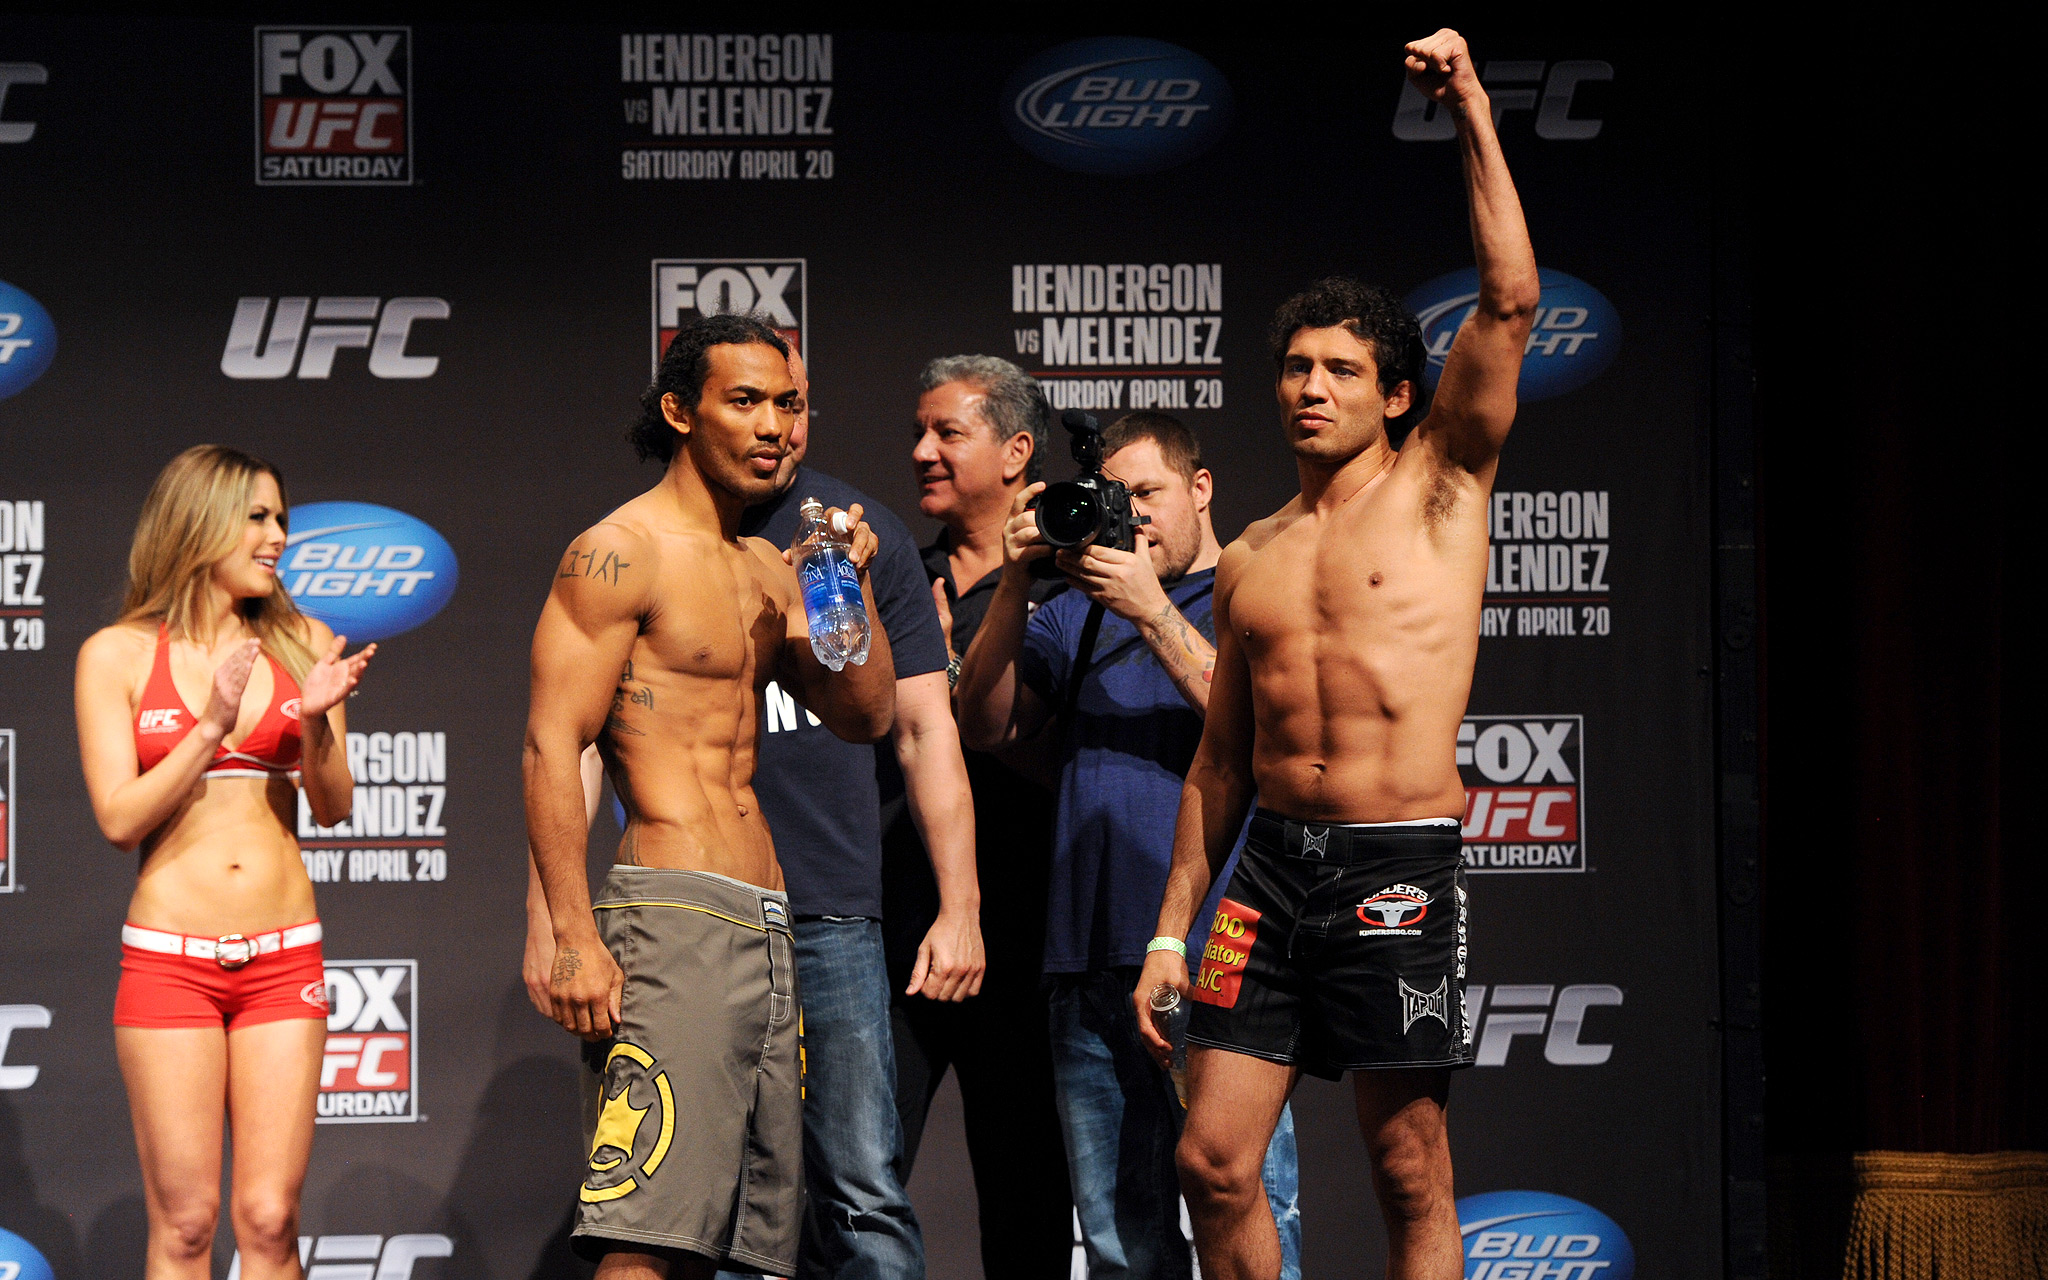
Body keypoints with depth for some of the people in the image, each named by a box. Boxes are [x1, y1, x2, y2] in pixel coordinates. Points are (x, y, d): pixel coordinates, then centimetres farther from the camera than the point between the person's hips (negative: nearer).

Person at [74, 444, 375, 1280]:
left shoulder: (302, 644, 9)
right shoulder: (117, 655, 2)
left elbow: (333, 807, 5)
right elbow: (120, 819, -4)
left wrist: (316, 718, -13)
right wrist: (213, 727, -15)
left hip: (283, 957, 2)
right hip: (170, 957, -2)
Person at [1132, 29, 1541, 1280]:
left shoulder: (1438, 492, 4)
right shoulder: (1250, 558, 15)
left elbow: (1509, 302, -7)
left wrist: (1473, 112, -7)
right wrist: (1172, 929, 13)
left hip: (1399, 866, -4)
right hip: (1271, 863, 4)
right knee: (1214, 1161, -1)